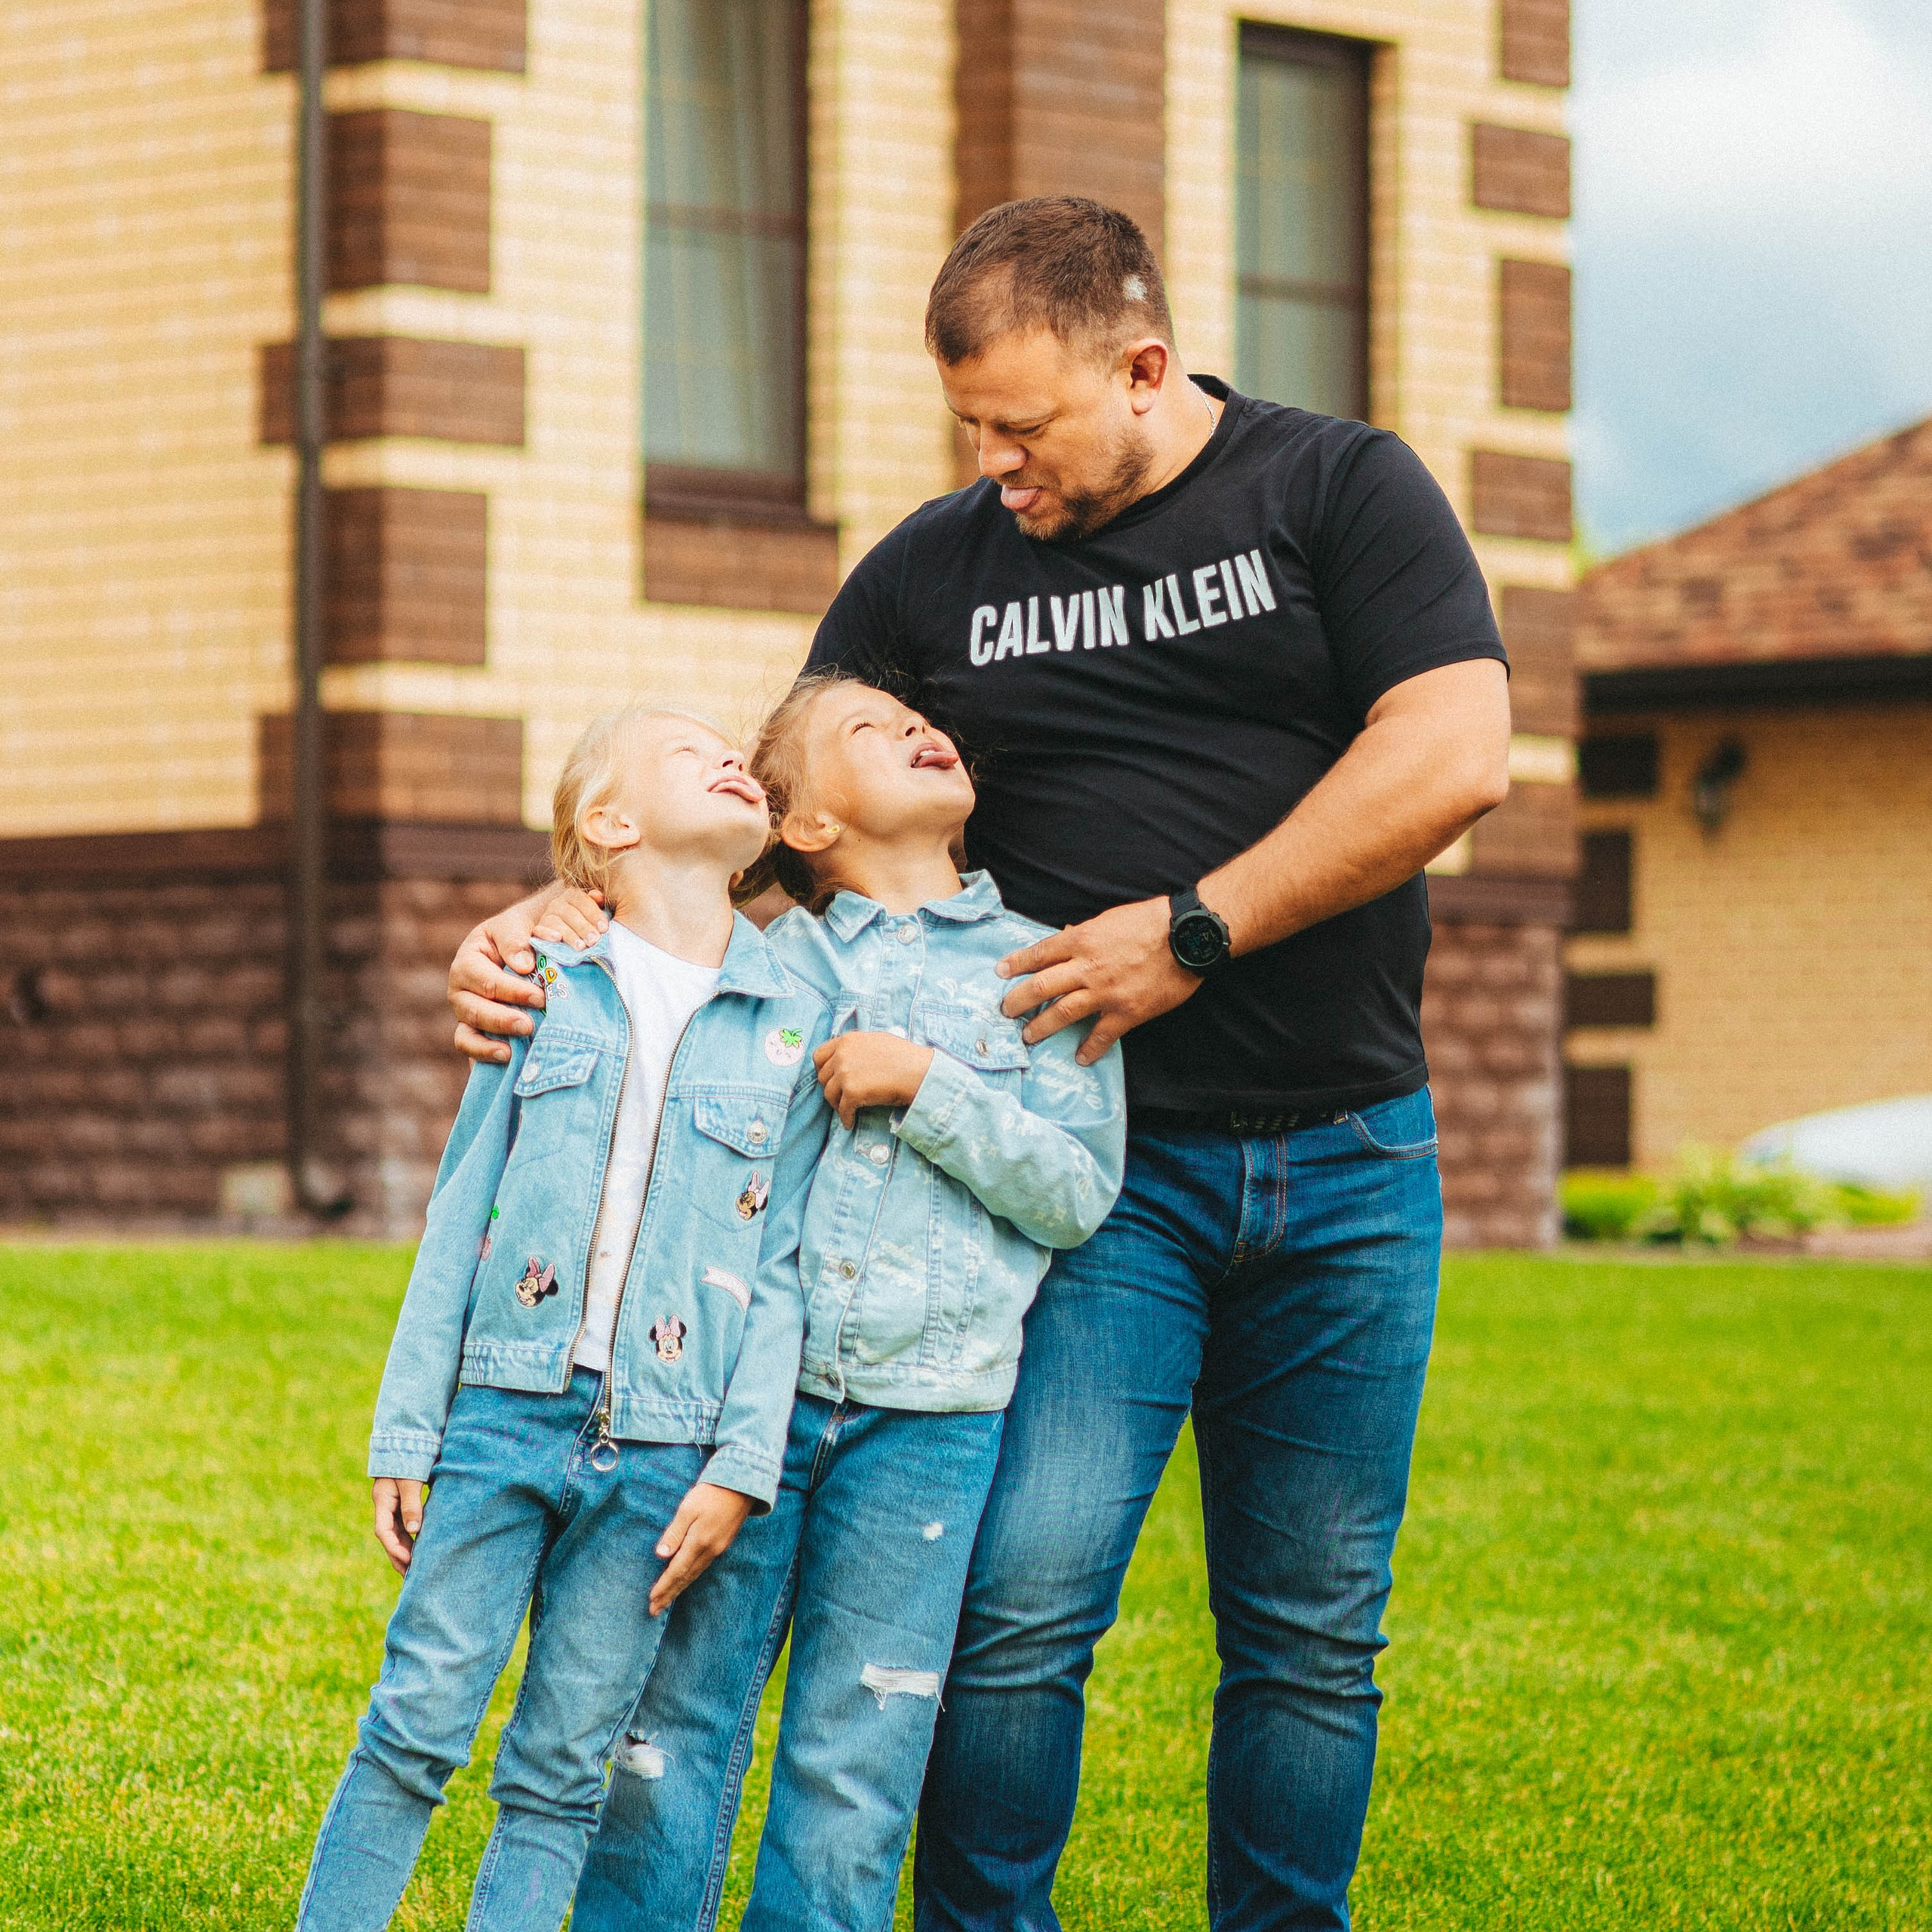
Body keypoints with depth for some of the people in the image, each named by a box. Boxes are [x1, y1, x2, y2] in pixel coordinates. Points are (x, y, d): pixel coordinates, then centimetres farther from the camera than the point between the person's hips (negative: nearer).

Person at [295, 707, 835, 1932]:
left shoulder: (797, 1025, 7)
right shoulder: (545, 983, 6)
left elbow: (786, 1266, 4)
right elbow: (462, 1215, 7)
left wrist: (743, 1466, -5)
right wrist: (408, 1436, 3)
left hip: (661, 1453, 1)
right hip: (504, 1413, -1)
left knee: (563, 1772, 4)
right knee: (417, 1728, -2)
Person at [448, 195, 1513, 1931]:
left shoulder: (1345, 490, 2)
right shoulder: (936, 573, 8)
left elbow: (1454, 757, -11)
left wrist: (1191, 929, -13)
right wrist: (551, 922, -1)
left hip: (1348, 1160, 0)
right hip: (1098, 1160, 0)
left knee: (1312, 1632, 5)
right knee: (1022, 1603, -14)